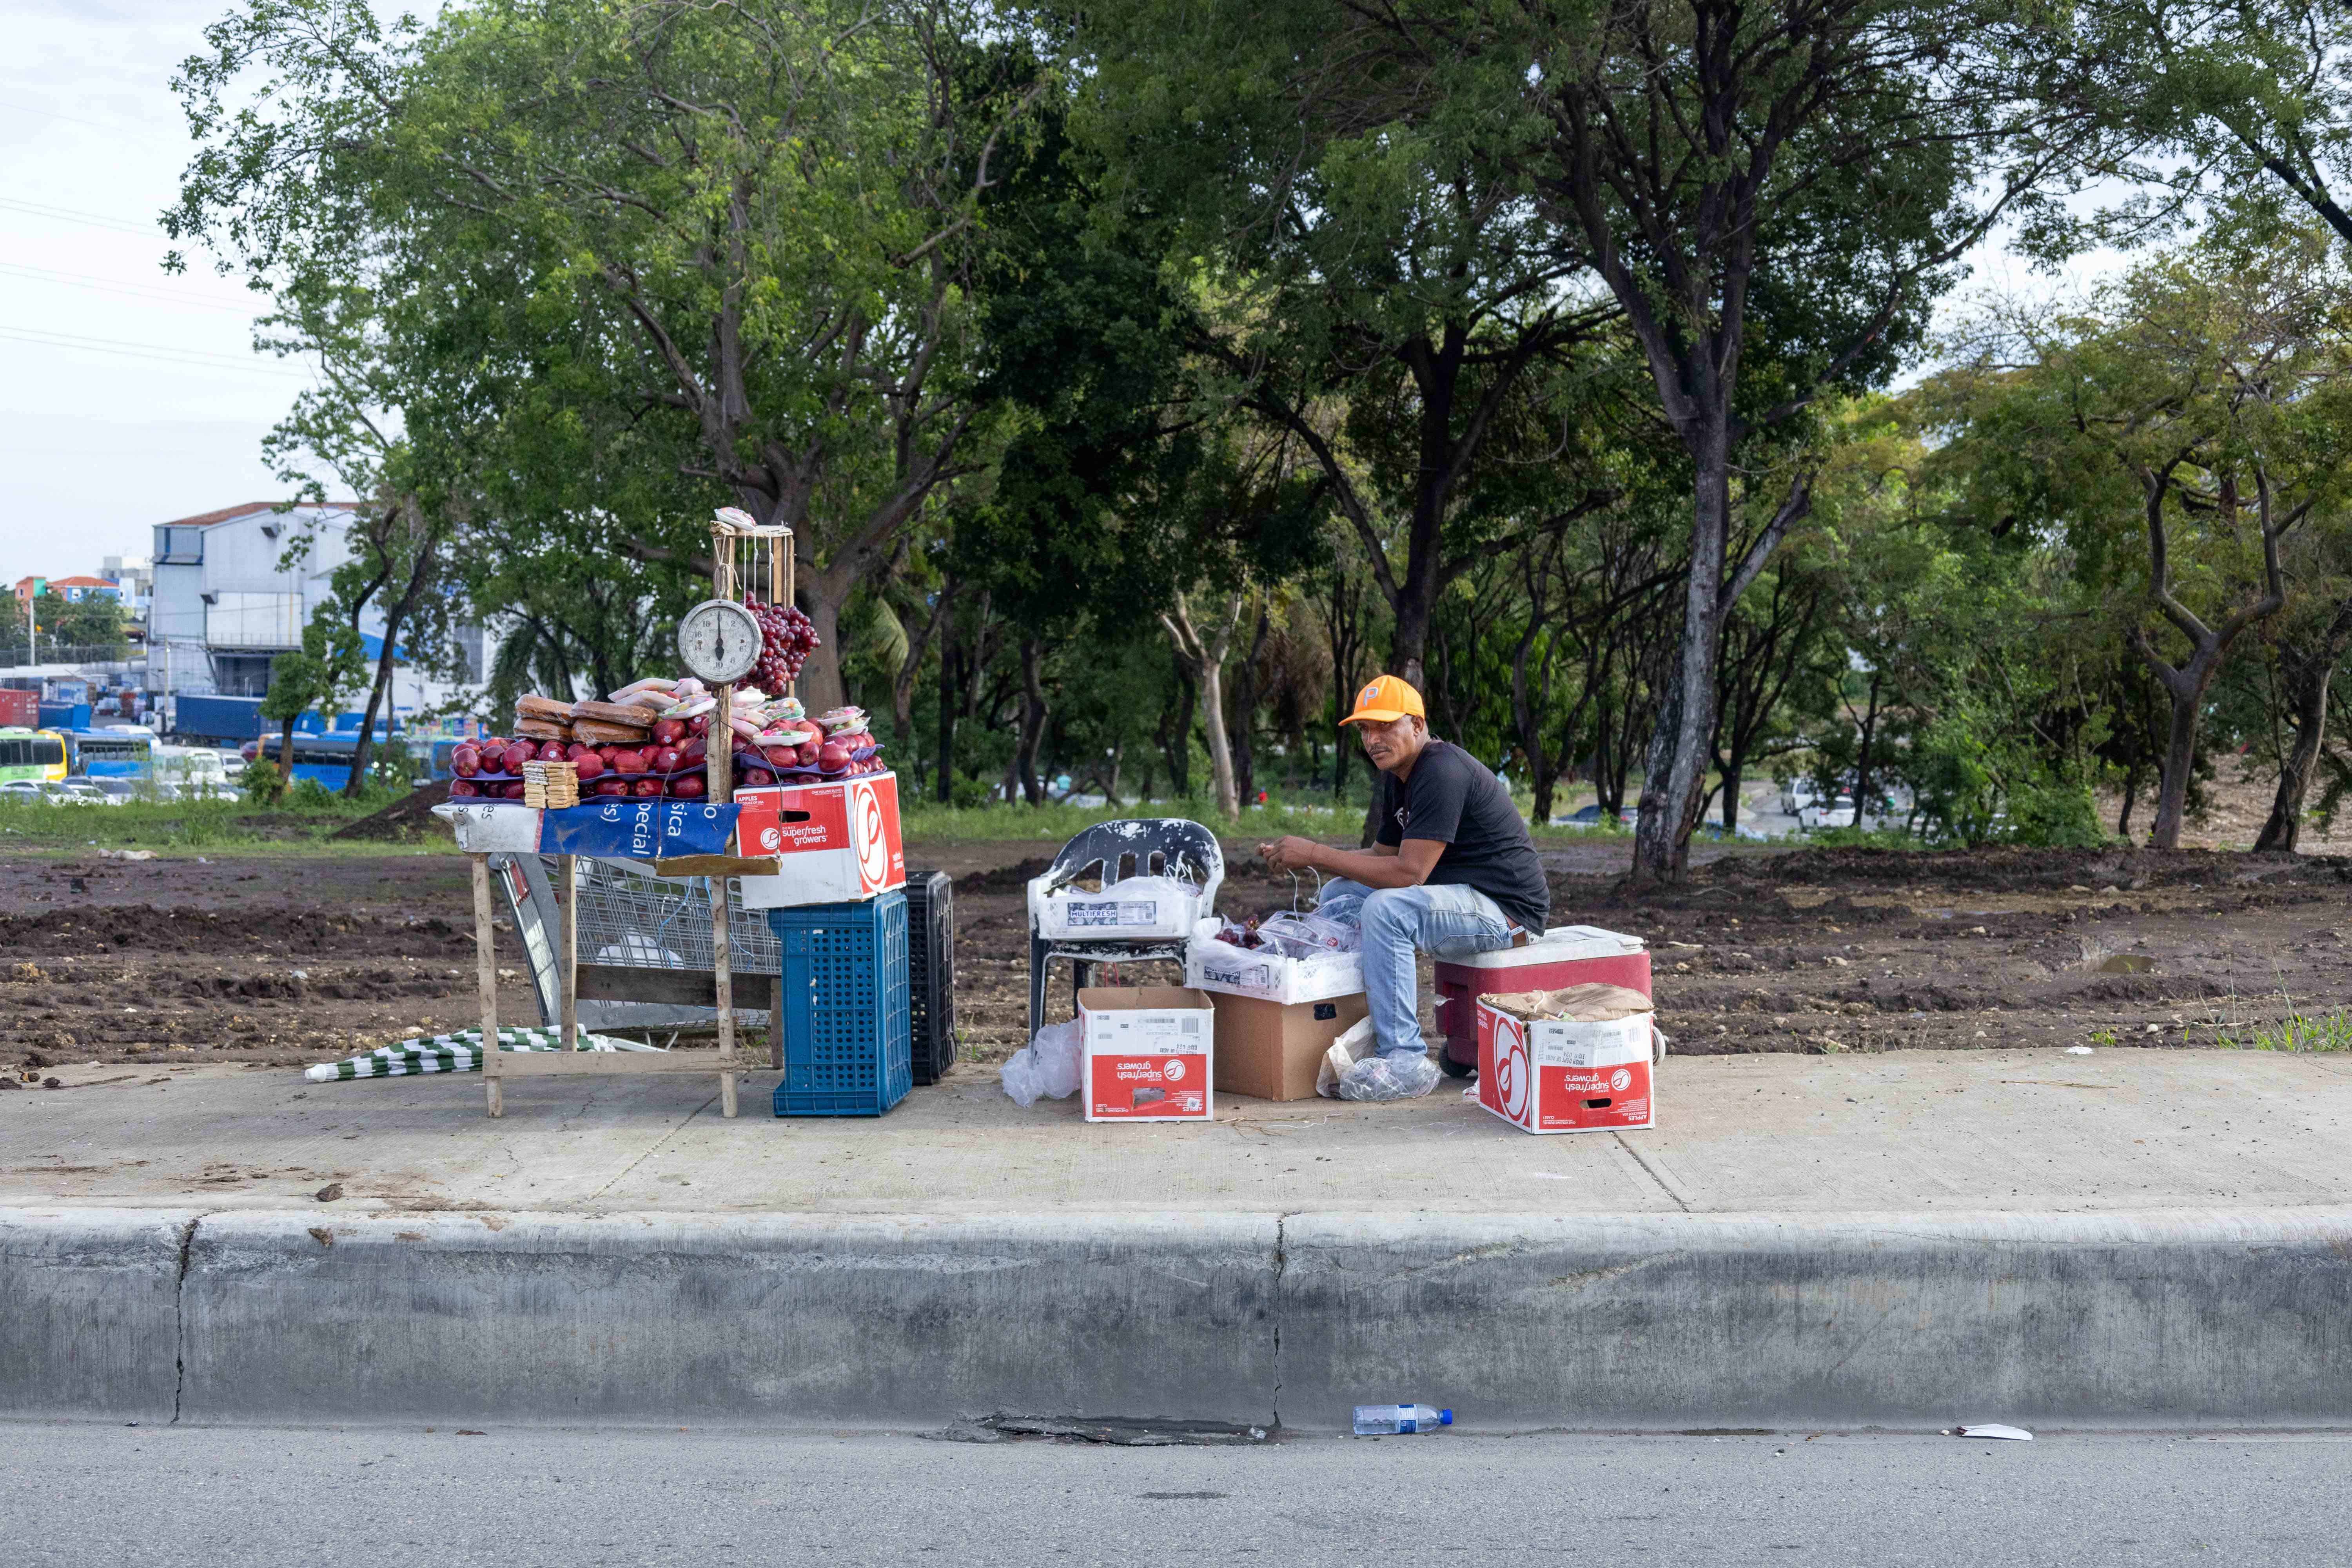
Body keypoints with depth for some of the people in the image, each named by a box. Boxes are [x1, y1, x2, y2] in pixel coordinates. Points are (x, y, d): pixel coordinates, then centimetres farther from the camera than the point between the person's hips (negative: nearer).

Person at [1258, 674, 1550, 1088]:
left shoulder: (1443, 772, -21)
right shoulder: (1398, 779, 12)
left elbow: (1409, 872, -26)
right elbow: (1382, 856, 17)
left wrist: (1316, 854, -21)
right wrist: (1305, 859, 1)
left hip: (1507, 909, -11)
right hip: (1460, 896, 11)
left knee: (1386, 908, -31)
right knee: (1339, 894, 11)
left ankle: (1404, 1061, -25)